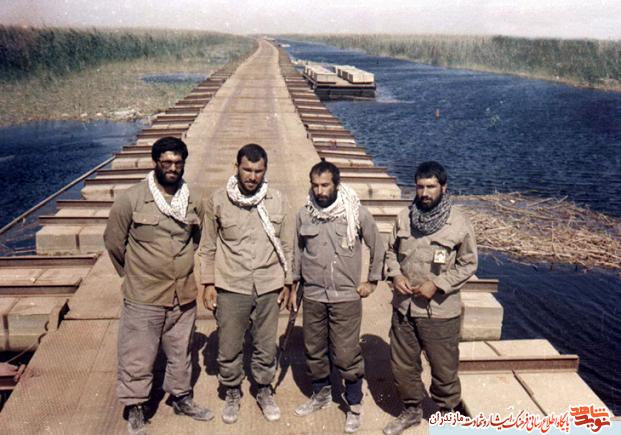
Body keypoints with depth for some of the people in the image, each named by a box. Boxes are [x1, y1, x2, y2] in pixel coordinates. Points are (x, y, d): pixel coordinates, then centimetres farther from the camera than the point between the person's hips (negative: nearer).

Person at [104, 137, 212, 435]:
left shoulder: (193, 202, 2)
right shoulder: (131, 200, -11)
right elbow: (114, 240, 0)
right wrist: (134, 274, 9)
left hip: (183, 296, 4)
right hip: (144, 298, -4)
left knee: (181, 353, 20)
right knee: (137, 357, 7)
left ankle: (181, 397, 41)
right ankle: (135, 409, 28)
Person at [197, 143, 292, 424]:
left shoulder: (278, 201, -2)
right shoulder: (218, 201, -5)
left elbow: (286, 246, 6)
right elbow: (207, 247, 2)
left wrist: (287, 282, 6)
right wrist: (208, 283, -1)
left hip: (268, 287, 1)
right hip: (230, 287, -1)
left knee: (266, 346, 14)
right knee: (229, 347, 11)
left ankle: (265, 392, 36)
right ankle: (232, 393, 34)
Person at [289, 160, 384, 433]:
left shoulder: (357, 214, -9)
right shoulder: (304, 215, -1)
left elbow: (378, 248, 3)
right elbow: (297, 253, 10)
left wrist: (372, 281, 3)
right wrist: (294, 288, 12)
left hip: (346, 297, -3)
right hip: (312, 296, 3)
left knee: (347, 355, 0)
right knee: (314, 350, 16)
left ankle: (354, 405, 21)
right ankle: (321, 394, 39)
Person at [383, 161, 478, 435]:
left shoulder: (459, 223, -12)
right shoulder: (404, 218, 0)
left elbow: (468, 264, -6)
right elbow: (391, 252, 10)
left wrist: (437, 285, -16)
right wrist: (395, 275, -8)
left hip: (440, 311, -4)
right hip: (404, 307, 4)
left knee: (444, 369, 10)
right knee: (402, 364, 17)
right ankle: (412, 409, 41)